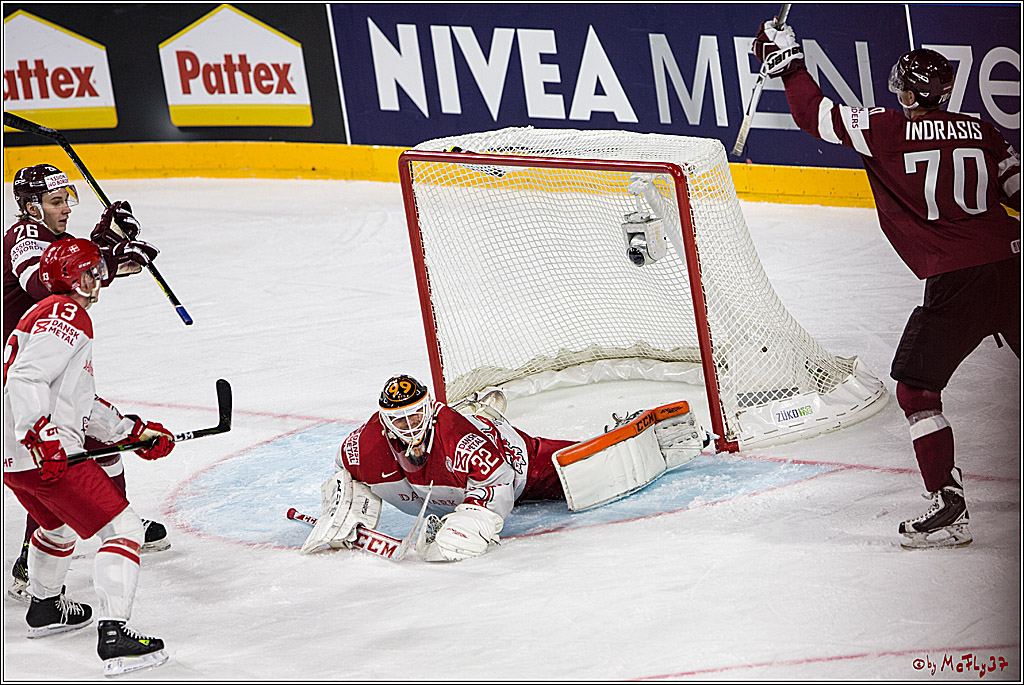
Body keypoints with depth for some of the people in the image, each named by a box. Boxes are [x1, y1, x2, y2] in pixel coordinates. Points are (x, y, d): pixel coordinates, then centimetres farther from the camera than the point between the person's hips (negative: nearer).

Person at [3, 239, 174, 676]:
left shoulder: (44, 314, 24)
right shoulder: (67, 315, -9)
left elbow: (82, 407, 26)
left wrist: (134, 432, 21)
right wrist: (41, 437, -31)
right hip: (48, 455, -11)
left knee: (59, 524, 36)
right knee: (124, 529, -10)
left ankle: (45, 608, 52)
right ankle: (114, 636, -20)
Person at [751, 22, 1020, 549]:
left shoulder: (888, 130, -3)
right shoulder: (981, 132, 12)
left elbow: (817, 116, -1)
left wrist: (787, 64, 11)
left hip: (956, 283, -6)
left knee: (916, 388, 3)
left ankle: (949, 508, -6)